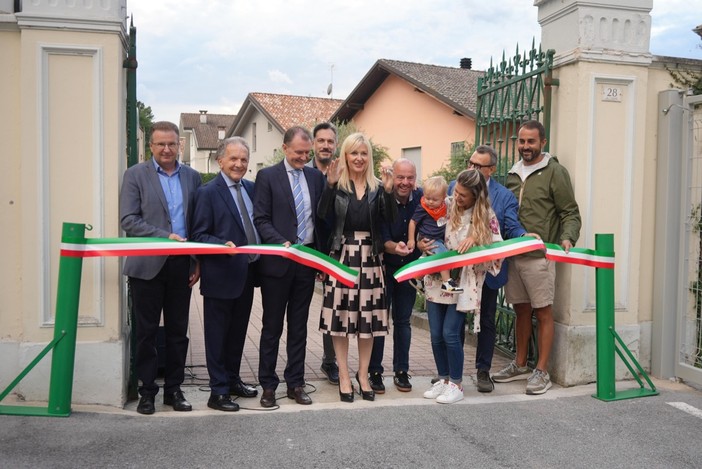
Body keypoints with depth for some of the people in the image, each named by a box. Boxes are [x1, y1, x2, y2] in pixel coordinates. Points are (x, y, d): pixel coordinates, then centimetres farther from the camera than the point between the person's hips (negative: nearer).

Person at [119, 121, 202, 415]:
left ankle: (174, 388, 22)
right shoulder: (135, 175, 0)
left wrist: (198, 262, 6)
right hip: (147, 266, -3)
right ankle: (147, 390, 19)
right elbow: (128, 220, -8)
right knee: (146, 331, 6)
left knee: (178, 331, 10)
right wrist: (164, 236, -18)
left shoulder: (192, 177, 9)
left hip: (181, 266, 3)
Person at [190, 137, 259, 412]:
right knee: (217, 335, 4)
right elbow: (199, 236, -11)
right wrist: (224, 245, -27)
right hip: (220, 276, -6)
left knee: (238, 332, 18)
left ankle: (233, 379, 33)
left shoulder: (251, 188, 9)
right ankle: (218, 391, 14)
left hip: (246, 274, 7)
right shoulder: (208, 192, -9)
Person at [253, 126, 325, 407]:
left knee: (299, 327, 12)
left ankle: (295, 383, 22)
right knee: (272, 327, 7)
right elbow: (261, 220, -7)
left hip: (307, 261, 4)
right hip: (277, 261, -3)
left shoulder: (316, 177, 9)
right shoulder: (267, 176, -3)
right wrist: (281, 243, -21)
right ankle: (268, 385, 18)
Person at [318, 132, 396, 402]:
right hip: (342, 256, -2)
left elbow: (390, 220, -3)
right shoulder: (336, 185, 1)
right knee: (341, 315, 1)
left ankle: (363, 374, 21)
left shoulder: (377, 187, 8)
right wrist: (330, 185, -21)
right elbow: (322, 215, -13)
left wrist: (388, 192, -15)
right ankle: (344, 376, 14)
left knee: (369, 316, 6)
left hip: (370, 258, 2)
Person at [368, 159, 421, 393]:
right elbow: (381, 237, -22)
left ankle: (401, 371, 21)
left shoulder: (421, 199, -6)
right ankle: (375, 372, 14)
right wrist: (394, 247, -40)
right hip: (383, 267, -3)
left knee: (403, 320, 11)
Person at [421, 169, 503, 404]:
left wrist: (475, 240, -19)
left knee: (450, 333, -7)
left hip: (464, 283, -3)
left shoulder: (486, 216, -6)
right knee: (436, 334, 6)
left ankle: (456, 384, 10)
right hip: (437, 279, 4)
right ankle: (443, 379, 24)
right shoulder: (446, 208, 1)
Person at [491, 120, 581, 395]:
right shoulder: (513, 174, 14)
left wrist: (567, 238, -21)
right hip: (513, 255, 6)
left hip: (539, 256, -6)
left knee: (543, 312, 1)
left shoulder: (554, 172, -3)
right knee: (521, 310, 15)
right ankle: (520, 365, 27)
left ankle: (542, 372, 10)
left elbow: (571, 213, -4)